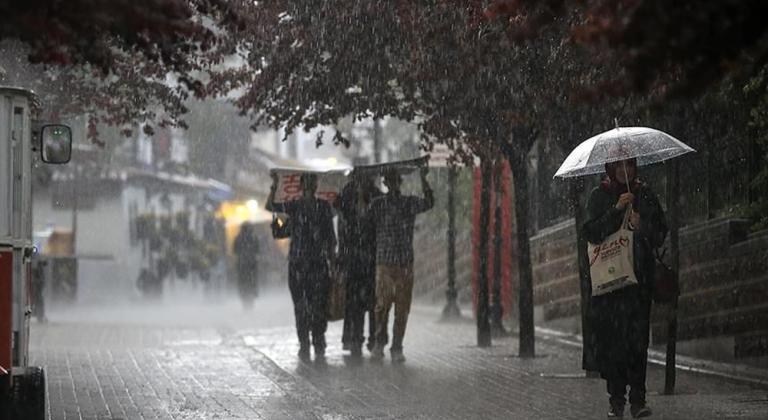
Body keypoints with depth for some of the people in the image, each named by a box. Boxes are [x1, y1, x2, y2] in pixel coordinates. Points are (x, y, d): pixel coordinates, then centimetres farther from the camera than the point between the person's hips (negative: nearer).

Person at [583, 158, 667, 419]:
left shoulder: (645, 196, 12)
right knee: (611, 336, -6)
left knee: (638, 337, -9)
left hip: (639, 277, 1)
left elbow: (660, 235, 10)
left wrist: (642, 227, -9)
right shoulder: (600, 196, 8)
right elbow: (591, 232, -4)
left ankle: (638, 399, -10)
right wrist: (616, 209, -13)